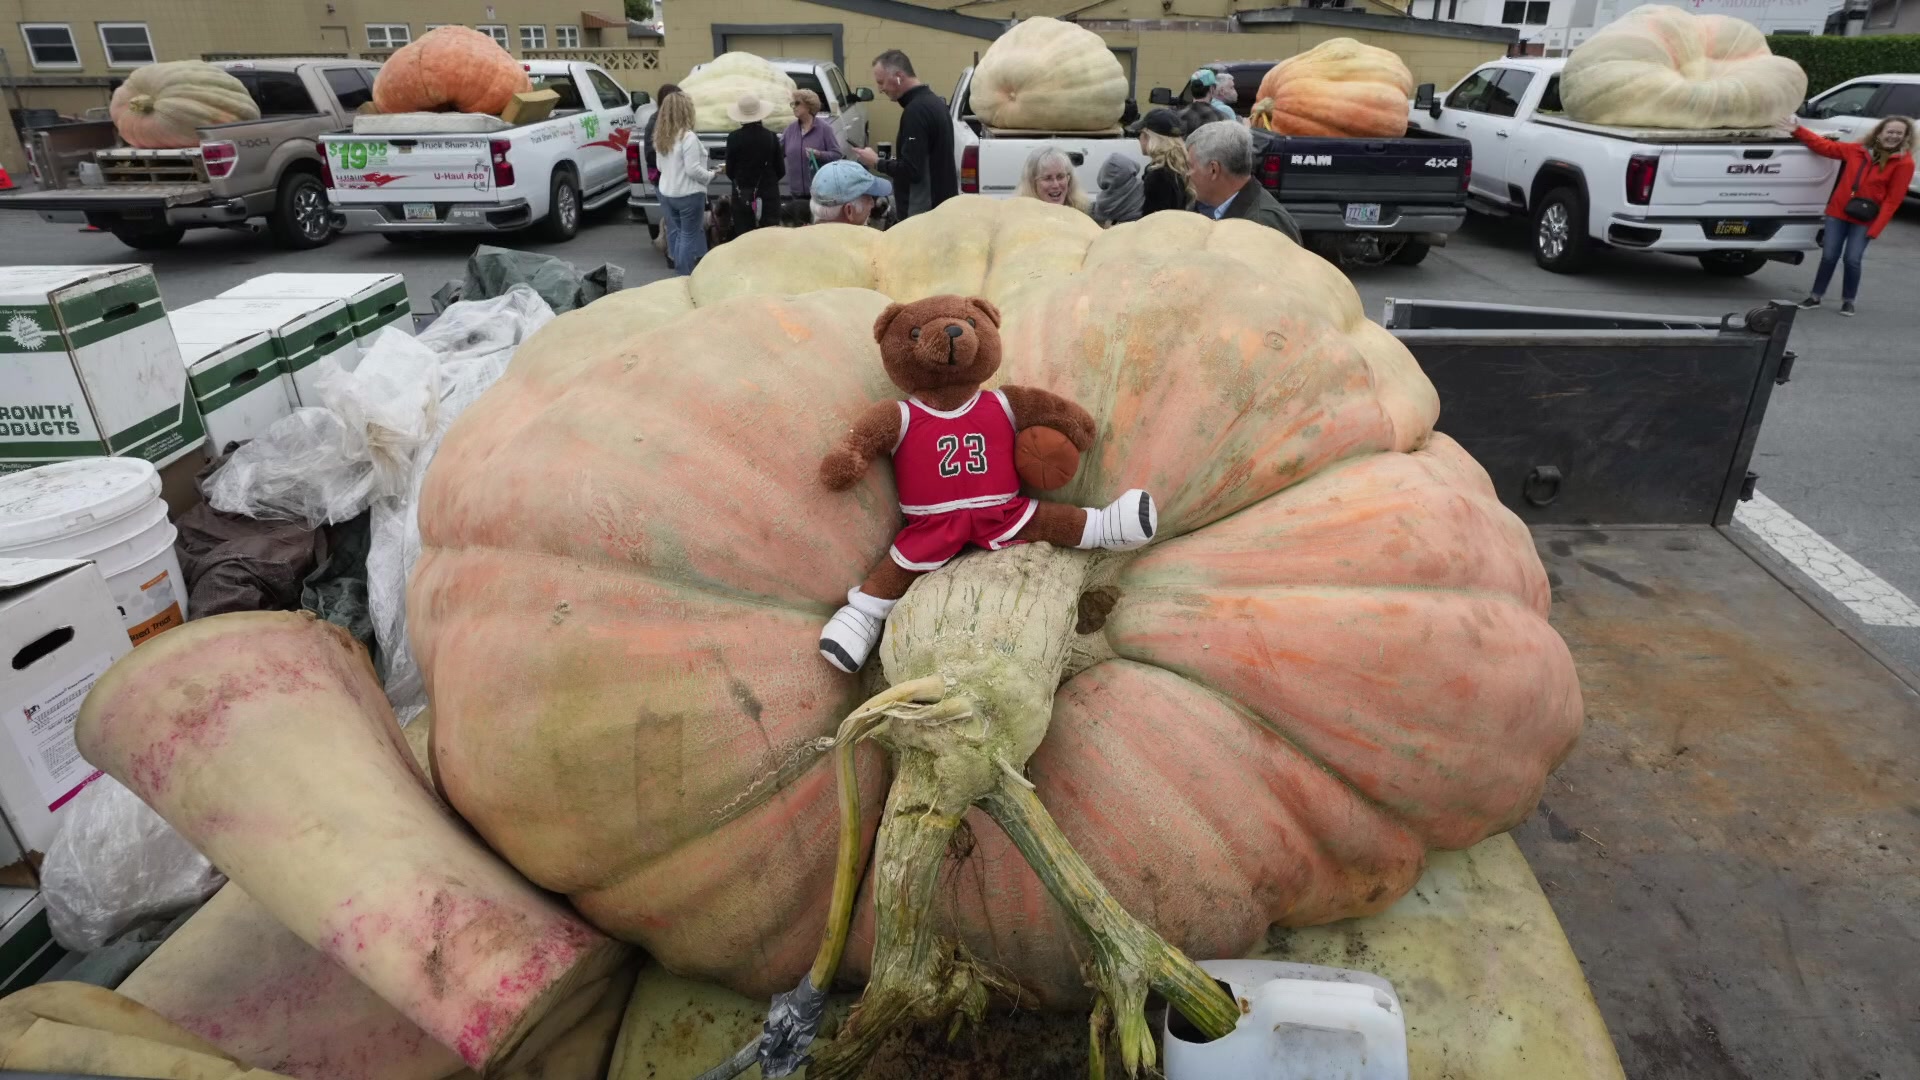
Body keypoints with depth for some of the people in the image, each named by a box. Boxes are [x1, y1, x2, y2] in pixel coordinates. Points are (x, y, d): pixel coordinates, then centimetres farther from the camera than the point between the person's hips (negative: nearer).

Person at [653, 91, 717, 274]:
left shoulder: (661, 136, 6)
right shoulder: (688, 137, -19)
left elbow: (660, 166, 12)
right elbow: (693, 170, -19)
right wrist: (713, 174, -6)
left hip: (666, 193, 8)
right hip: (688, 194, -8)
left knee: (674, 233, 15)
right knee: (689, 235, 1)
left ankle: (677, 271, 22)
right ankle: (684, 275, 4)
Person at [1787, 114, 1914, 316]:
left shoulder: (1904, 163, -6)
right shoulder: (1858, 150, 2)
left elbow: (1893, 199, -9)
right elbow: (1825, 146, 10)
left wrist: (1875, 229, -15)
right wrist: (1798, 131, 3)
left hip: (1864, 220, -2)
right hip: (1838, 213, 2)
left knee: (1852, 259, -6)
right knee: (1829, 256, 2)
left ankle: (1848, 301, 12)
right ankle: (1816, 296, 16)